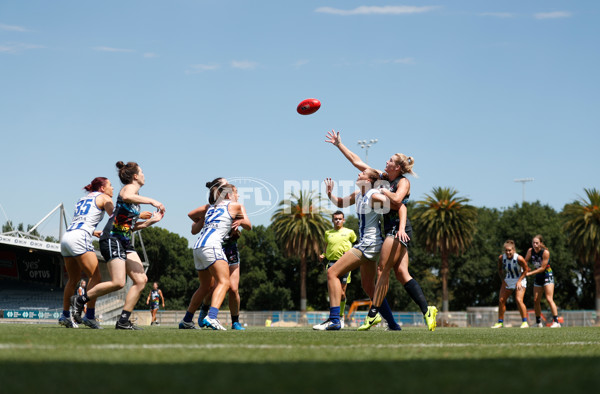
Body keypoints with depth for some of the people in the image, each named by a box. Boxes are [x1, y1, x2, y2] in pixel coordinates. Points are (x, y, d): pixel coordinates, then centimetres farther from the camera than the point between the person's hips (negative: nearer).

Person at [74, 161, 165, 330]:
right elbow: (126, 197, -31)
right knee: (118, 282, -19)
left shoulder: (136, 196, 24)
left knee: (141, 280, -4)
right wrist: (151, 201, -29)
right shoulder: (129, 188, -3)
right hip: (112, 238, -10)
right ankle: (81, 300, -1)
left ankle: (123, 321, -3)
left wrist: (150, 221, 15)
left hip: (126, 242, 10)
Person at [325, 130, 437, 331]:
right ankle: (426, 310, -8)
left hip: (398, 228, -8)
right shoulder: (382, 177, 16)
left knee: (383, 270, -10)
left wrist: (383, 191, -9)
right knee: (401, 273, -2)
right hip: (392, 230, 8)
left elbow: (397, 199, -25)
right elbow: (357, 162, 20)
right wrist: (339, 144, 20)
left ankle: (373, 313, -9)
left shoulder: (403, 181, -4)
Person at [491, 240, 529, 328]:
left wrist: (519, 281, -19)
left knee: (519, 300, -21)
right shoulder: (501, 258, -13)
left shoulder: (519, 259, -25)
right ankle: (500, 323, 16)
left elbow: (526, 270, -12)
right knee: (501, 300, 4)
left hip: (519, 280, -5)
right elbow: (500, 269, 6)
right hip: (508, 281, 5)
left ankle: (525, 322, -13)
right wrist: (503, 280, -3)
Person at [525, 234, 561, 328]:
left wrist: (529, 273, -18)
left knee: (549, 299, -15)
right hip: (538, 277, 6)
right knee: (536, 300, 5)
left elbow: (542, 268, -19)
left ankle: (556, 322, -14)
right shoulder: (530, 251, -4)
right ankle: (538, 323, 16)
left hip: (547, 275, -6)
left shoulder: (545, 252, -20)